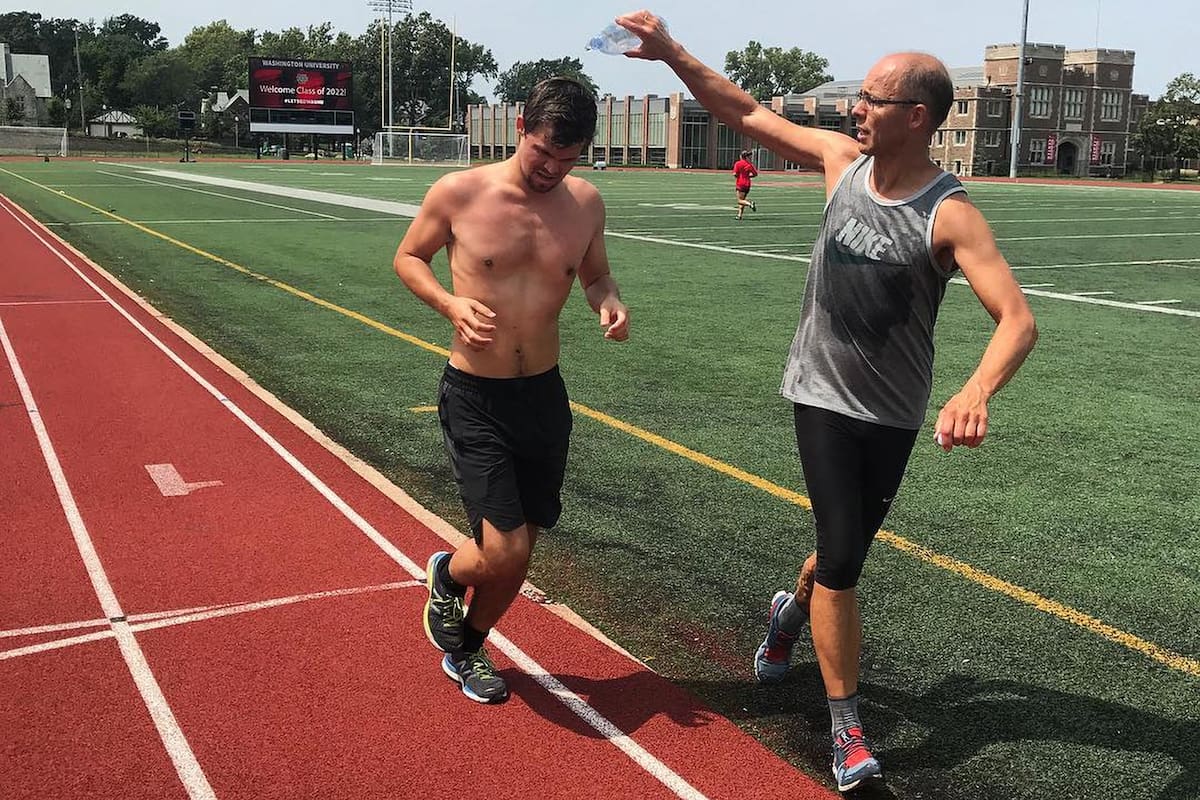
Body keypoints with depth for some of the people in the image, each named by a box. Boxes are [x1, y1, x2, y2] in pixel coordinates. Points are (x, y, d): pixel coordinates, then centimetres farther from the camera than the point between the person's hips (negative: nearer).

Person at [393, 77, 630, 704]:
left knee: (519, 550, 13)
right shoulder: (458, 193, -11)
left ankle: (468, 647, 41)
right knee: (503, 552, -12)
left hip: (544, 394, 4)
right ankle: (446, 575, 26)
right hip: (474, 398, -4)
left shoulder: (586, 203, 0)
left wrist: (608, 302, -8)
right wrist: (451, 304, -15)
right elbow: (408, 257, 4)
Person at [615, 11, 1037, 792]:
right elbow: (749, 113, 4)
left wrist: (976, 393, -48)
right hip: (824, 396, 1)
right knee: (841, 559, -8)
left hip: (893, 414, -1)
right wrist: (672, 52, -3)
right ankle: (847, 728, 8)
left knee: (847, 549, 16)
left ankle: (793, 611, 52)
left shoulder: (950, 215, -20)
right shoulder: (843, 159, -6)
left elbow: (1019, 319, -29)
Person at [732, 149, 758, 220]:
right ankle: (739, 215, 11)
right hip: (747, 184, 5)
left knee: (740, 201, -5)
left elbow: (735, 174, -11)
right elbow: (755, 174, 6)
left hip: (740, 184, -5)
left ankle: (750, 203, -31)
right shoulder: (750, 164, 6)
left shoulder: (737, 163, -6)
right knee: (742, 199, 13)